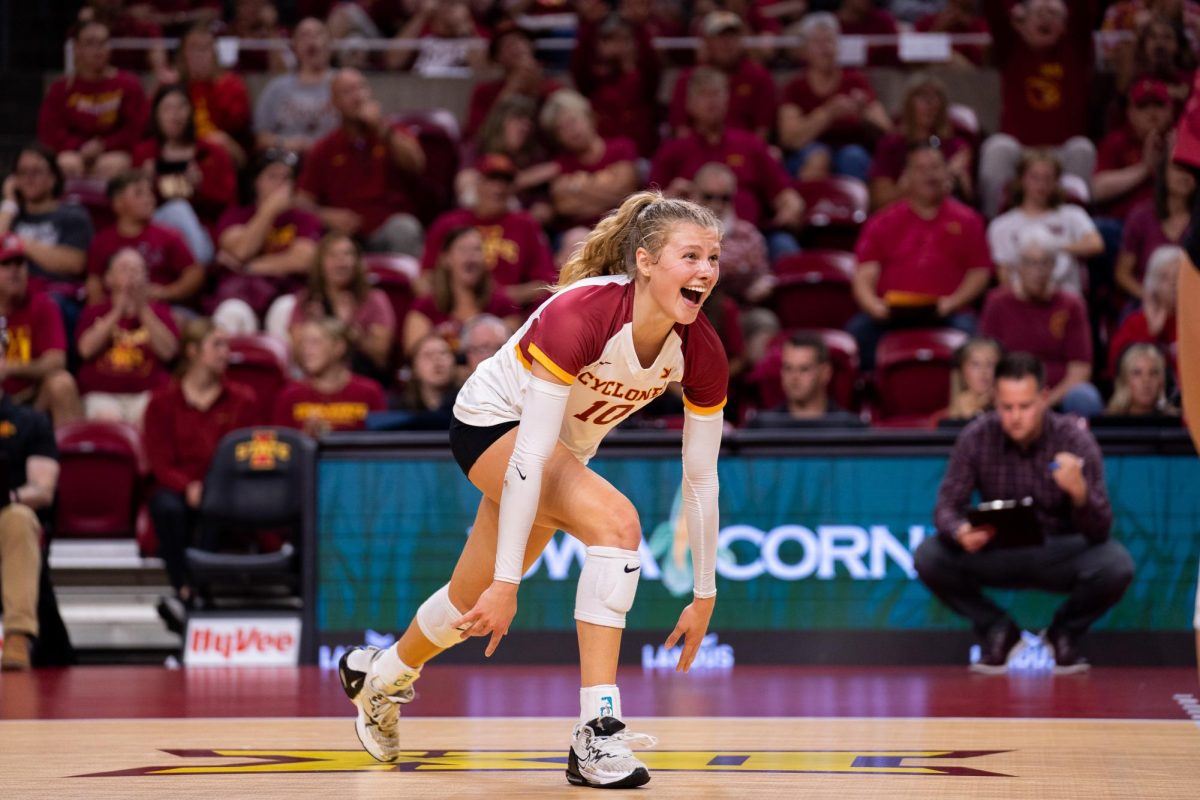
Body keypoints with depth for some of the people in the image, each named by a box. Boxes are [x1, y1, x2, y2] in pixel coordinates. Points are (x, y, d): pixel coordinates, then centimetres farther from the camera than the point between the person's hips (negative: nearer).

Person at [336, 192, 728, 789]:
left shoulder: (701, 352, -18)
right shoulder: (578, 315, -36)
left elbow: (701, 479, -8)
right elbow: (529, 458, -37)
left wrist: (704, 595, -4)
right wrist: (507, 582, -38)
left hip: (567, 449, 7)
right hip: (494, 422, -7)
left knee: (475, 602, 20)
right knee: (616, 522, -31)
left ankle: (376, 678, 51)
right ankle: (596, 734, -32)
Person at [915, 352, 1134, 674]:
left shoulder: (1075, 440, -18)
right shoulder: (976, 438, -14)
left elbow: (1099, 531, -21)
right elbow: (947, 506, -11)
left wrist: (1079, 491, -44)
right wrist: (961, 533, -37)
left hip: (1059, 555, -1)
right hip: (996, 554, 1)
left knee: (1116, 565, -32)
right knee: (928, 557, -25)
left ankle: (1064, 633, 1)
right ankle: (998, 631, 2)